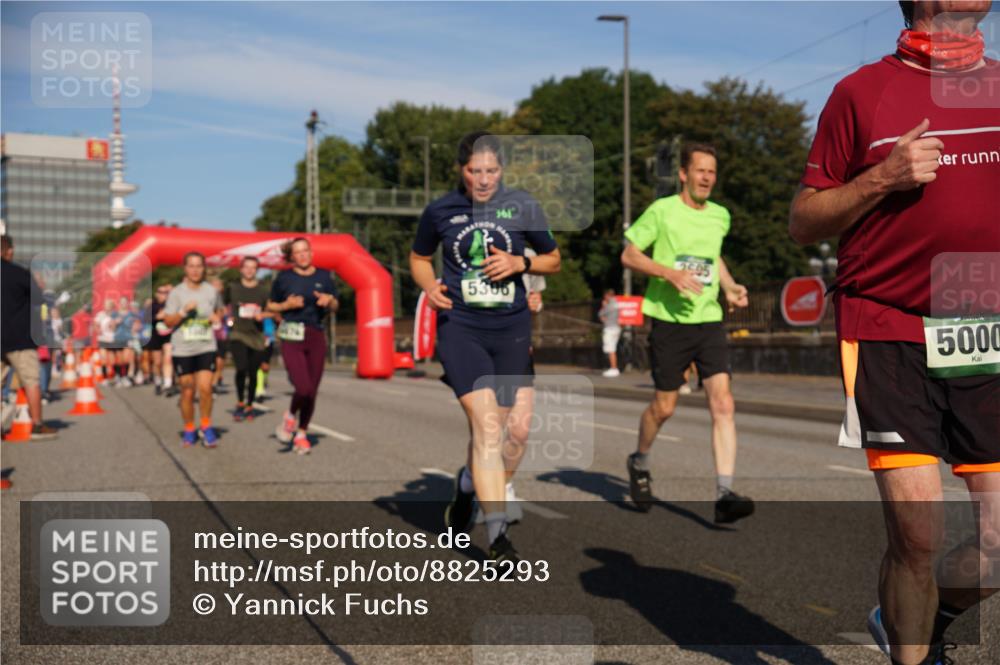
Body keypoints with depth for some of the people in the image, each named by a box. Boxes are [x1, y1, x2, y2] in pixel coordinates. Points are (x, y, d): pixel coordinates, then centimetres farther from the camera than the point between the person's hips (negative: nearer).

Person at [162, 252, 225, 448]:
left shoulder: (211, 291, 4)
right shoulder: (176, 292, -2)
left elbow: (219, 311, 22)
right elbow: (168, 322, -3)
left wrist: (217, 317, 0)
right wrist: (183, 312, -19)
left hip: (206, 347, 1)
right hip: (183, 349, 0)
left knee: (205, 388, -13)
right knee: (187, 392, 6)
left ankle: (207, 427, 4)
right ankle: (189, 430, 22)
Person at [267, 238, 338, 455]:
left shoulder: (324, 276, 7)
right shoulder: (284, 278, 1)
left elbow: (335, 307, 16)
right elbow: (270, 306, 10)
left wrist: (329, 300, -7)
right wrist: (287, 305, -9)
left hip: (316, 338, 3)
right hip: (291, 338, -3)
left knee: (312, 391, 4)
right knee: (303, 388, -17)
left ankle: (301, 434, 22)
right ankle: (291, 416, 16)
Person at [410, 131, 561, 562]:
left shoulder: (523, 206, 2)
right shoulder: (440, 211, 1)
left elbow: (553, 259, 11)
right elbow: (419, 258, 16)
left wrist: (520, 263, -9)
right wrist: (429, 287, -5)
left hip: (512, 329, 2)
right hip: (459, 327, -2)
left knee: (516, 430, 3)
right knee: (486, 424, -13)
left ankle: (469, 485, 35)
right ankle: (497, 534, -6)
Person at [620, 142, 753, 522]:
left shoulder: (720, 216, 11)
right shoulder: (662, 210, -5)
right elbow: (629, 255, -3)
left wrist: (730, 287, 12)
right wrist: (671, 273, -17)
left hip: (709, 321, 4)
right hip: (669, 321, -4)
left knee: (723, 403, -10)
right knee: (664, 406, 6)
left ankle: (724, 495, -11)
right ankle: (640, 463, 36)